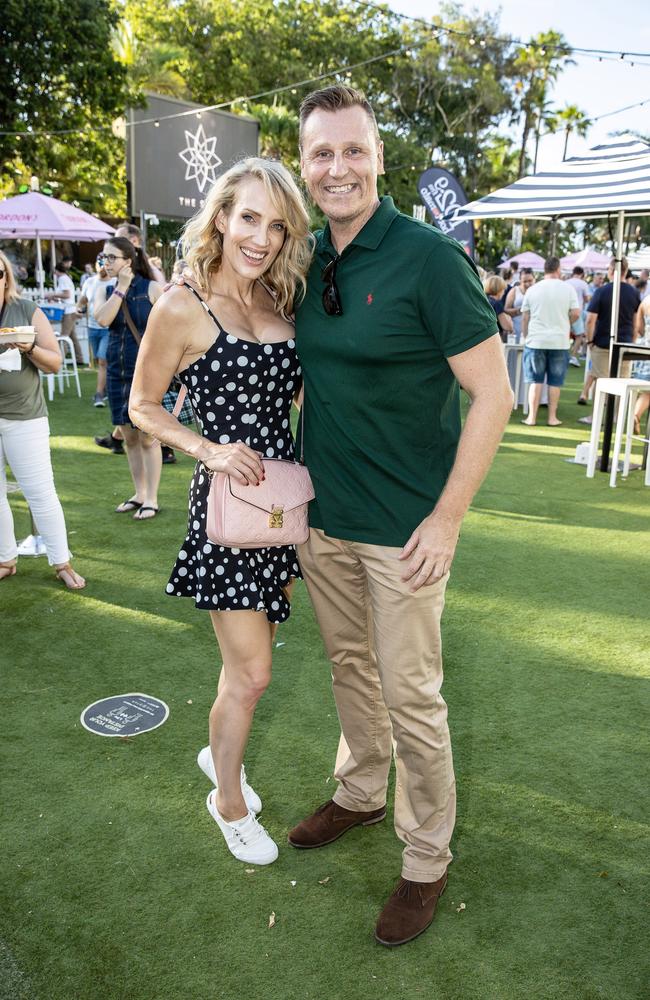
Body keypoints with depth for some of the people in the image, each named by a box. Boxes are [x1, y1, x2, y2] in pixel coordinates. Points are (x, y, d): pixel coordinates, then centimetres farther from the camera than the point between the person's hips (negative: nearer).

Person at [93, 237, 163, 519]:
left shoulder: (151, 289, -6)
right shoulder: (104, 290, 6)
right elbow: (102, 319, -13)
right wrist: (121, 287, -13)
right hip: (117, 371, 5)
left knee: (147, 437, -1)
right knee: (128, 436, 12)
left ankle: (151, 499, 9)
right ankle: (139, 493, 25)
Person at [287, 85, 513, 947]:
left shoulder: (429, 257, -15)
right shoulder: (306, 262, 5)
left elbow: (494, 394, -15)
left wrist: (447, 519, -17)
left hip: (404, 524, -6)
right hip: (323, 514, 6)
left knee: (411, 696, 5)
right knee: (349, 665, 21)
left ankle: (427, 859, 25)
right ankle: (361, 793, 44)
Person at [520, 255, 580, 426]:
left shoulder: (533, 290, 1)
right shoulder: (568, 288, -1)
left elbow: (525, 317, 3)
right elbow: (575, 313, -3)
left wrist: (525, 336, 15)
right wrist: (564, 324, 16)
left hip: (536, 341, 0)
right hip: (560, 341, 0)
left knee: (535, 380, 5)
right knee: (555, 381, 7)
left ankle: (532, 417, 4)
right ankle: (552, 417, 10)